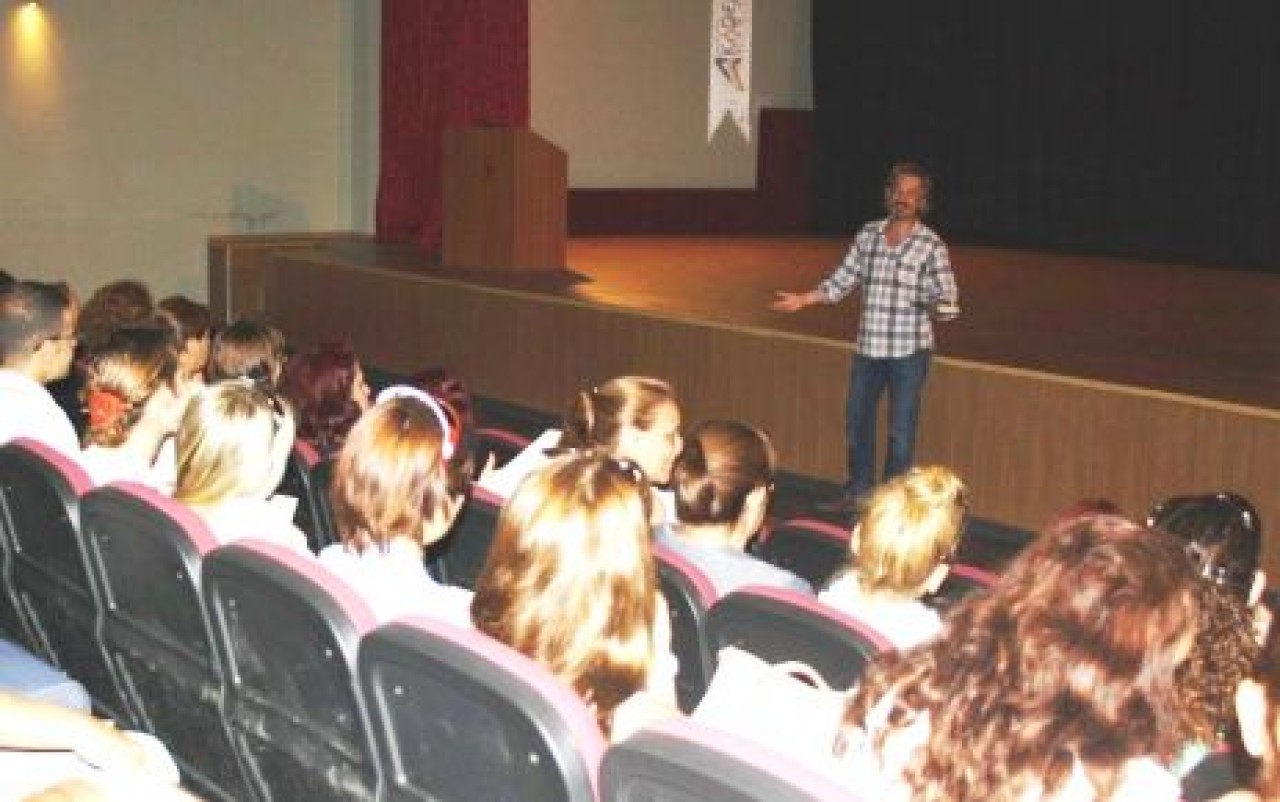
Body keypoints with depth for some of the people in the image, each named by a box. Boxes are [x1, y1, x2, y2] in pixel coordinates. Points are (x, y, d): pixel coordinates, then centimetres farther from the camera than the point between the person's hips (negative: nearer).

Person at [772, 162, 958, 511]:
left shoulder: (931, 245, -8)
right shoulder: (868, 234, 4)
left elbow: (948, 299, -10)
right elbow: (842, 281, 13)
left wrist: (939, 306, -32)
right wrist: (803, 299, 7)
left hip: (909, 351, -5)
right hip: (868, 348, 5)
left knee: (901, 430, 1)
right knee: (856, 420, 15)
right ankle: (858, 490, 33)